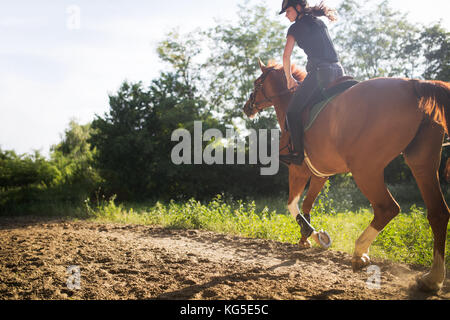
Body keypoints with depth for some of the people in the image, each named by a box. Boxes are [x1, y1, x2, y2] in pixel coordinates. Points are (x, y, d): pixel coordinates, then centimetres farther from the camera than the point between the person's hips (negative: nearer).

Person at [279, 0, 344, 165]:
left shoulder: (295, 27, 5)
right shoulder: (320, 23, 25)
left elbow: (286, 57, 1)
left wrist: (289, 79, 15)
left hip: (320, 70, -7)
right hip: (338, 70, 7)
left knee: (292, 110, -1)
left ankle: (297, 153, -7)